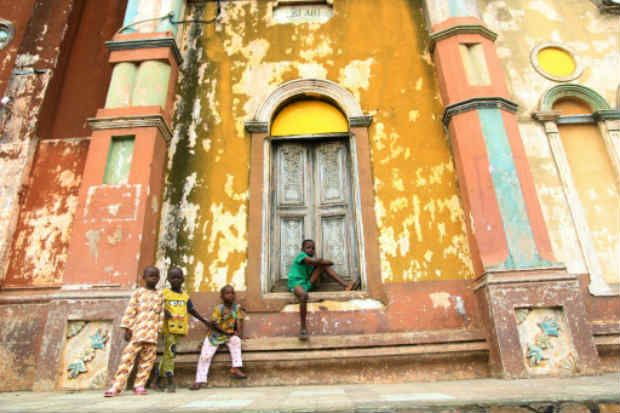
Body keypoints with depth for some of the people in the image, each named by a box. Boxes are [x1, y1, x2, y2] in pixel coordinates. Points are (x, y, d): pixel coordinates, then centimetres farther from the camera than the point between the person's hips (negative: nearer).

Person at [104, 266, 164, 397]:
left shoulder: (160, 295, 14)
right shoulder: (138, 292, 6)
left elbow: (161, 314, 14)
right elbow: (130, 311, 2)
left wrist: (159, 330, 8)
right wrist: (127, 328, -5)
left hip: (152, 333, 3)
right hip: (137, 331, -3)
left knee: (148, 359, 3)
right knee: (128, 357, -7)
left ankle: (139, 385, 12)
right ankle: (116, 386, -2)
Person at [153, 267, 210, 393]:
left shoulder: (185, 296, 14)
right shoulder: (164, 293, 2)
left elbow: (192, 310, 21)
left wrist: (204, 321, 23)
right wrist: (165, 311, -26)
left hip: (179, 329, 4)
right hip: (168, 327, -4)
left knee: (167, 354, 11)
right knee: (170, 353, -6)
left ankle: (157, 382, 24)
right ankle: (171, 384, 0)